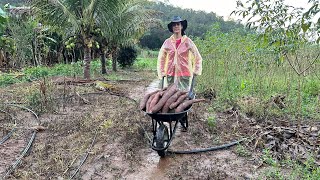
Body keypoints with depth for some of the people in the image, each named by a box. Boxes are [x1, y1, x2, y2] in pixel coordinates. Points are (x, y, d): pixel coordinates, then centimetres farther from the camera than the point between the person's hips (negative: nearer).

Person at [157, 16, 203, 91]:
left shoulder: (188, 42, 2)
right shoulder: (167, 42, 5)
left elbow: (198, 58, 8)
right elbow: (161, 59, 12)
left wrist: (196, 71, 4)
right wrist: (162, 73, 7)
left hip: (184, 75, -1)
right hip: (170, 76, 2)